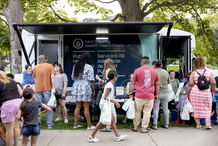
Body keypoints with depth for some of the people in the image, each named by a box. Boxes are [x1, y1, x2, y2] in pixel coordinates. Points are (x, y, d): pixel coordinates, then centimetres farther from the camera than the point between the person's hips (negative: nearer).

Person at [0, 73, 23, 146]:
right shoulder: (12, 81, 19)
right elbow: (21, 93, 17)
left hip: (8, 104, -6)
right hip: (19, 102, 7)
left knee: (9, 129, 1)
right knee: (16, 127, 14)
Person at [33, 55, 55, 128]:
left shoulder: (35, 67, 9)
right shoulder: (50, 66, 3)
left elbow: (34, 78, 16)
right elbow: (52, 77, -7)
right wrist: (53, 88, -8)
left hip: (38, 89, 1)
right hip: (47, 88, -1)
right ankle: (49, 124, 5)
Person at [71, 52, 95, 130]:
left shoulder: (76, 66, 12)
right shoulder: (89, 67, -6)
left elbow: (73, 78, 18)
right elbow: (91, 80, -10)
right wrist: (94, 91, -3)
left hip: (76, 88, 6)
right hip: (85, 88, -6)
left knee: (77, 107, 12)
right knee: (86, 108, -2)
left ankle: (75, 124, 16)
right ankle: (89, 125, 4)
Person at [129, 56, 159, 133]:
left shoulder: (137, 71, 0)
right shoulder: (155, 71, 5)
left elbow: (133, 83, 3)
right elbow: (157, 84, 10)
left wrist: (131, 94, 10)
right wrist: (156, 95, 19)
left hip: (139, 95, 0)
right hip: (150, 96, 1)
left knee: (137, 112, 12)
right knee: (147, 112, 6)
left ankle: (135, 127, 22)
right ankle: (144, 128, 10)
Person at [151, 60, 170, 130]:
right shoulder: (166, 72, 4)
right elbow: (168, 82, 13)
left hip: (157, 93, -4)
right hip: (166, 92, 4)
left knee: (156, 109, 4)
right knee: (165, 109, 13)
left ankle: (155, 125, 8)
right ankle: (166, 124, 22)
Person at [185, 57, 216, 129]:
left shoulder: (193, 73, -5)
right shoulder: (208, 73, 1)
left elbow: (190, 84, -9)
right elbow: (213, 83, -2)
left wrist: (186, 94, -2)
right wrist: (212, 91, 13)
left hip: (195, 93, -1)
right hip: (206, 93, 2)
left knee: (196, 108, 10)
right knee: (207, 108, 13)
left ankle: (198, 124, 13)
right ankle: (207, 123, 2)